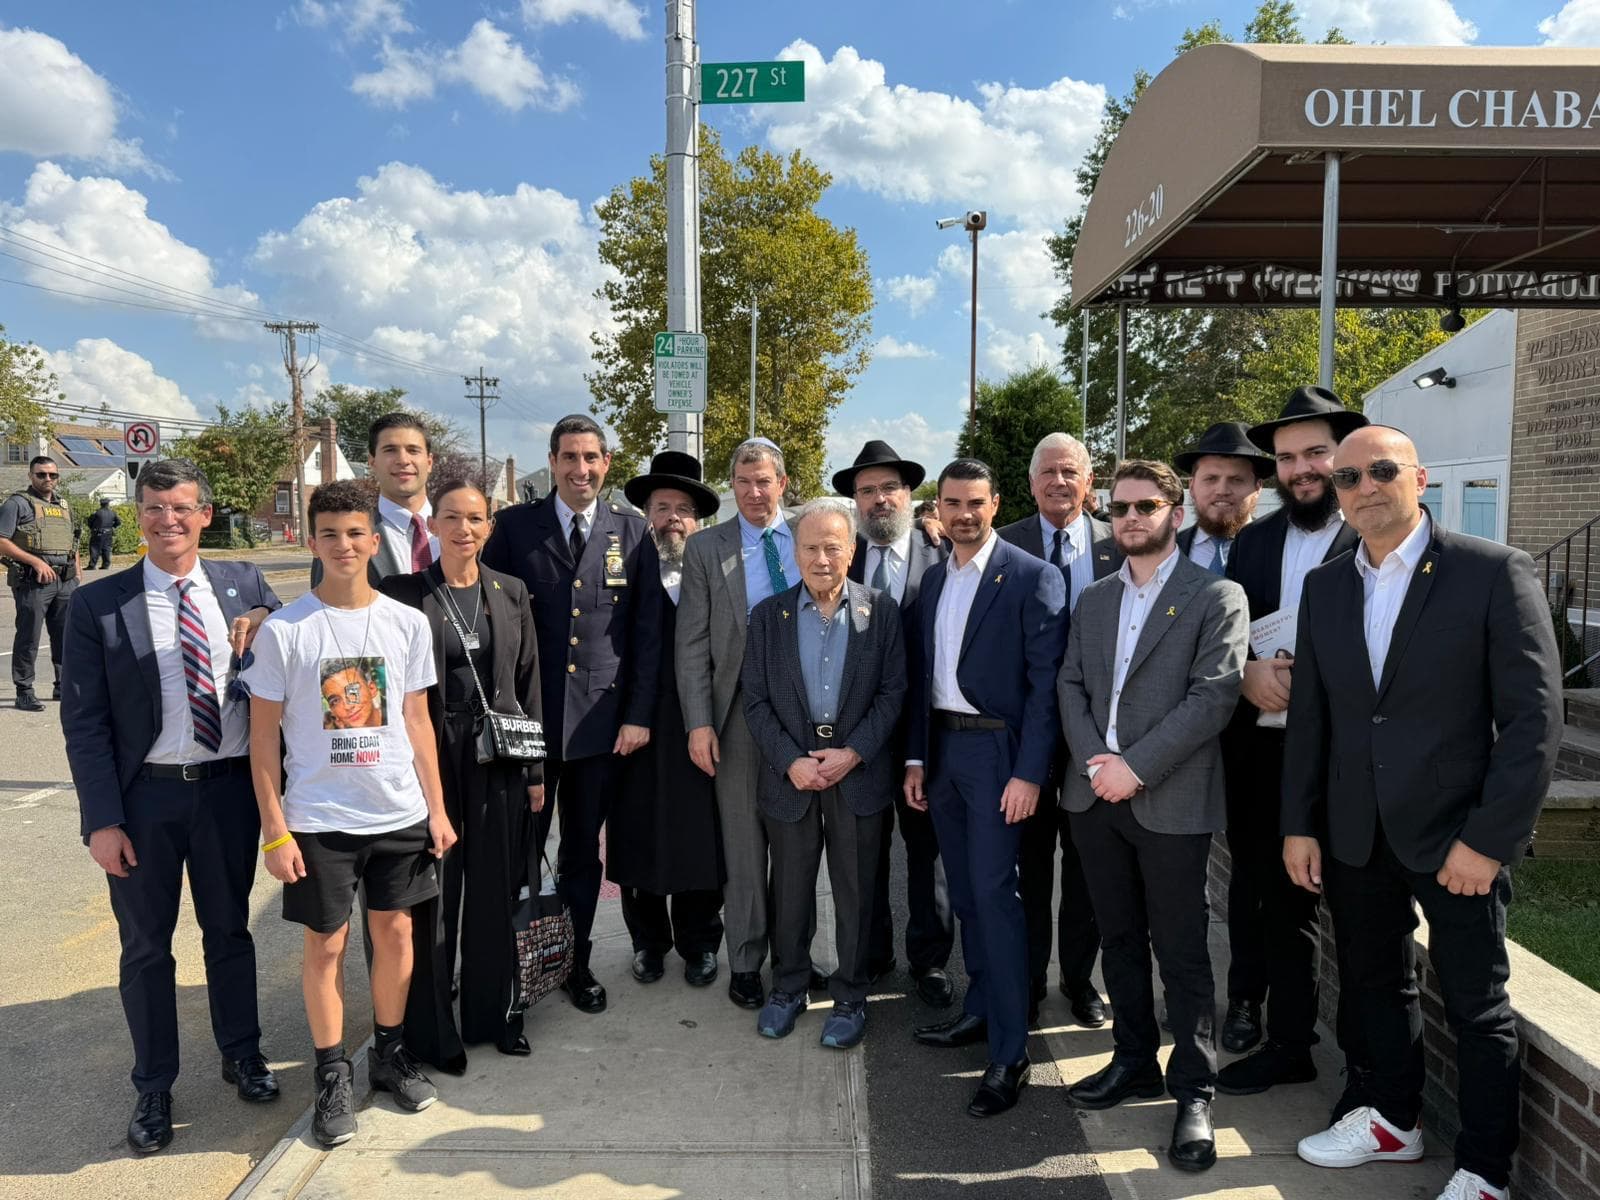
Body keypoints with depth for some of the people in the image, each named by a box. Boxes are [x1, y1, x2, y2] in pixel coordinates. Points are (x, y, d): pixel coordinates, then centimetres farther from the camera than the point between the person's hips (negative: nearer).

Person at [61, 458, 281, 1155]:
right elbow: (84, 722, -5)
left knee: (230, 931, 17)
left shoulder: (245, 585, 0)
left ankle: (241, 1056, 38)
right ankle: (153, 1088, 31)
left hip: (230, 788, 1)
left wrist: (264, 626, -16)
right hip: (144, 796, -1)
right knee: (146, 946, 13)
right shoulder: (97, 605, -5)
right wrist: (102, 819, -10)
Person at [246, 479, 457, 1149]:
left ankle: (390, 1051, 31)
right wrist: (276, 831, -7)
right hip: (318, 818, -2)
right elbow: (264, 736, -3)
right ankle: (332, 1074, 24)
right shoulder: (283, 630, -7)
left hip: (399, 814, 2)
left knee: (394, 931, 12)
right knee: (325, 944, 7)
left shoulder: (407, 623, 0)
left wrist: (436, 809, 5)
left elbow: (417, 721, 6)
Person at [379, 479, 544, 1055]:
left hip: (499, 758, 3)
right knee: (431, 894, 6)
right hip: (432, 757, -2)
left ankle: (492, 1013, 27)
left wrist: (536, 769, 7)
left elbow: (529, 682, 8)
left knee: (496, 890, 11)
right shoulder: (403, 592, -3)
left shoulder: (511, 592, 6)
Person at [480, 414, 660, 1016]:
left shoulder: (633, 532, 4)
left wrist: (638, 713, -3)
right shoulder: (515, 526, 1)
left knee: (583, 852, 14)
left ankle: (575, 962, 29)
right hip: (526, 717, -1)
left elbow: (647, 629, 3)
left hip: (601, 720, 1)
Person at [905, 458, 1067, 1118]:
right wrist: (916, 757, 11)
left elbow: (1045, 683, -13)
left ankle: (1009, 1052, 3)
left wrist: (1028, 773, -18)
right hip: (941, 747, 7)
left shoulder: (1033, 578, -9)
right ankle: (981, 1009, 30)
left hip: (997, 748, -6)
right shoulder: (933, 580, 11)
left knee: (995, 892, -7)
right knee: (964, 890, 15)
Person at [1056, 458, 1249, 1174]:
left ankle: (1194, 1092, 17)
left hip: (1171, 800, -5)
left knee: (1181, 951, 3)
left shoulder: (1216, 597, -4)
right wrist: (1095, 760, -8)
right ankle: (1134, 1061, 31)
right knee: (1120, 939, 16)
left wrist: (1135, 766, -18)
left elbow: (1213, 695, -13)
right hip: (1095, 793, 5)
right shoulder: (1093, 600, 14)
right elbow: (1071, 686, 9)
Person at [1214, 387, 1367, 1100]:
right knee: (1280, 902, 17)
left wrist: (1308, 679, -20)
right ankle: (1287, 1045, 33)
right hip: (1264, 750, 6)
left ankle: (1368, 1070, 23)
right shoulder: (1253, 540, 12)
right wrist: (1247, 673, -8)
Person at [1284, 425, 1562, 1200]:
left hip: (1455, 836, -4)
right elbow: (1308, 714, 8)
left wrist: (1489, 839, -16)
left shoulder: (1495, 572, -9)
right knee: (1375, 984, 19)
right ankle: (1392, 1121, 40)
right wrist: (1299, 824, 4)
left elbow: (1534, 717, -12)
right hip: (1355, 836, 5)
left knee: (1477, 1007, 9)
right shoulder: (1324, 586, 6)